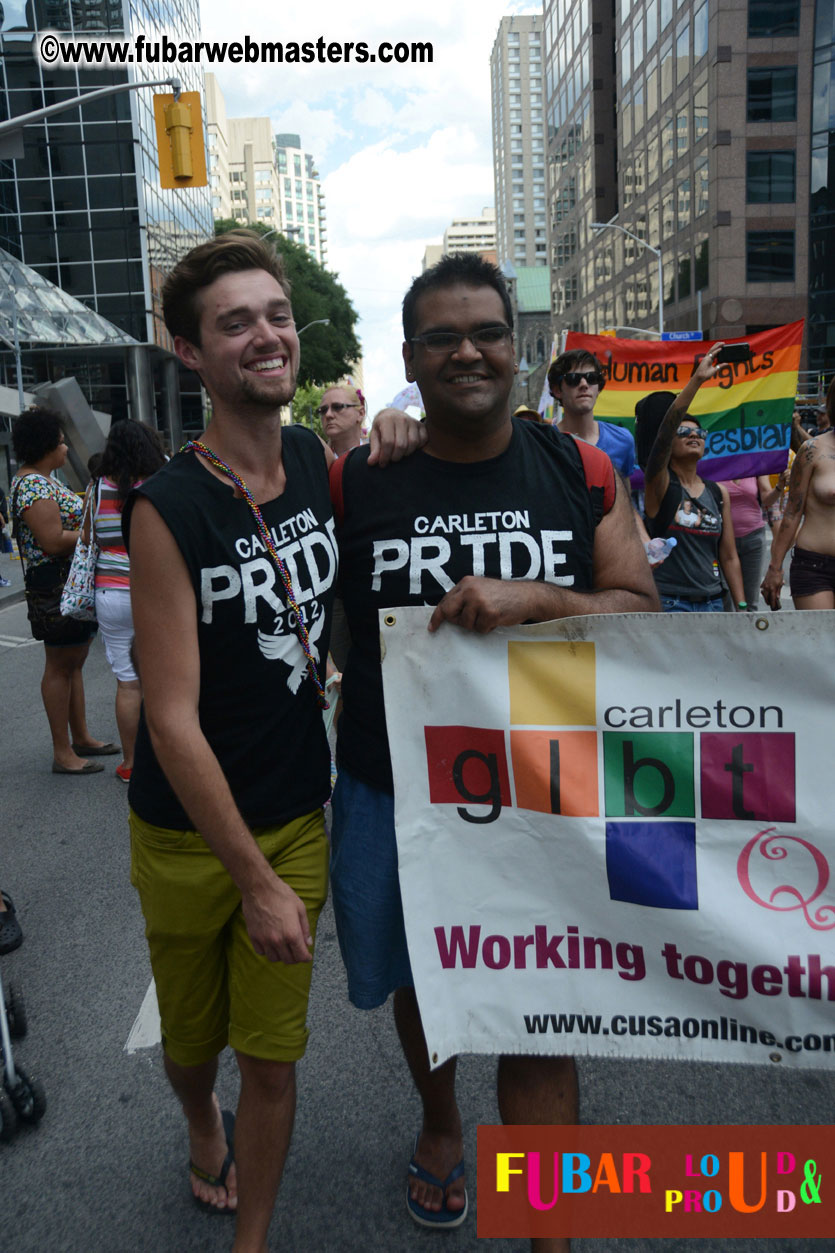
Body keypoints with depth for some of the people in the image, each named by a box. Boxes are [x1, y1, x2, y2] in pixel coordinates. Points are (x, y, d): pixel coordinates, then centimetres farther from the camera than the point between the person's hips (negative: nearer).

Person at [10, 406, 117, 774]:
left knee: (74, 663, 16)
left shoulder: (44, 481, 16)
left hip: (75, 584, 11)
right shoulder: (32, 486, -17)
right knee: (60, 667, -4)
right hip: (55, 588, -11)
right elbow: (52, 541, -23)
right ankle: (62, 753, 4)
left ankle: (81, 738, 27)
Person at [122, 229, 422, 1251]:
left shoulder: (312, 458, -5)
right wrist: (255, 881, -18)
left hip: (297, 817, 3)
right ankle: (202, 1129, 57)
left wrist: (384, 460, -4)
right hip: (189, 833, -3)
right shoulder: (167, 507, -21)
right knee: (192, 1040, 22)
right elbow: (173, 720, -21)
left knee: (273, 1054, 12)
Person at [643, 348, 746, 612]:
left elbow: (729, 557, 14)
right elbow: (664, 430, -20)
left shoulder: (718, 492, 12)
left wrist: (741, 606, 8)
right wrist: (697, 380, -27)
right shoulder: (659, 484, -2)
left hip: (712, 601, 5)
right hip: (668, 602, -5)